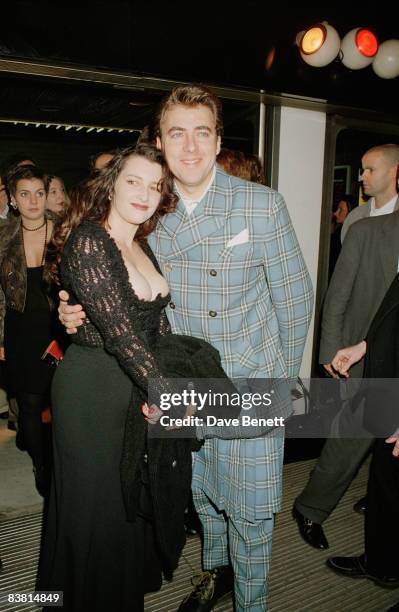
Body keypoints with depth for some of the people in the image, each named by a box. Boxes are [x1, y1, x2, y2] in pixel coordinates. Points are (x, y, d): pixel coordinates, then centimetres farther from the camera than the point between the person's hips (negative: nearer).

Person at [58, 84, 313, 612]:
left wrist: (282, 381, 2)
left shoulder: (263, 205, -11)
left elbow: (295, 298, -4)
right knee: (202, 493, 23)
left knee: (249, 510, 9)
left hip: (249, 390, -3)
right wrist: (82, 313, -10)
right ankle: (217, 569, 53)